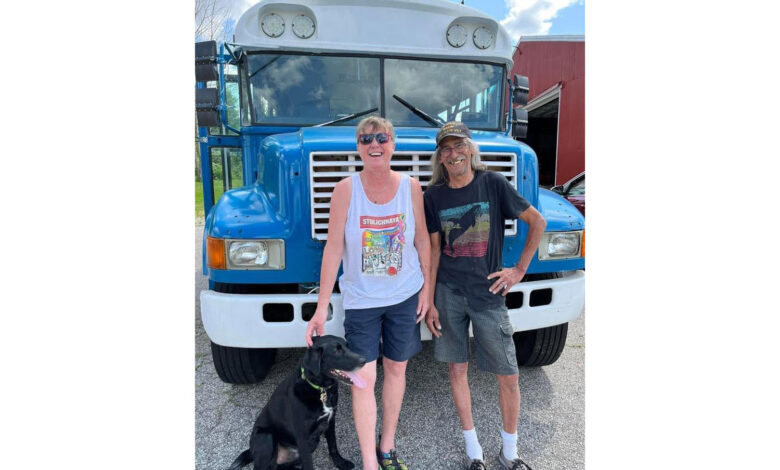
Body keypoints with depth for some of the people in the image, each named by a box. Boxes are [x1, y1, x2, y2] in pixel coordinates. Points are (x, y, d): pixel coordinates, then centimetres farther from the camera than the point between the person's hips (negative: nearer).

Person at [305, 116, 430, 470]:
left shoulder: (410, 187, -6)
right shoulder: (346, 189, -12)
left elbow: (422, 239, 4)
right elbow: (333, 249, -12)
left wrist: (427, 286, 4)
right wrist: (322, 308, -13)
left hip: (405, 296, 3)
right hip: (361, 299, -2)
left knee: (396, 368, 15)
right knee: (364, 378, 0)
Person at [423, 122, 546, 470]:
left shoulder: (493, 183, -3)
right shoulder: (434, 196, 1)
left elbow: (537, 222, 2)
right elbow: (434, 251, 3)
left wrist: (519, 269, -2)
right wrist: (429, 302, 1)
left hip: (488, 293, -1)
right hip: (449, 294, 2)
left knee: (508, 375, 5)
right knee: (457, 369, 9)